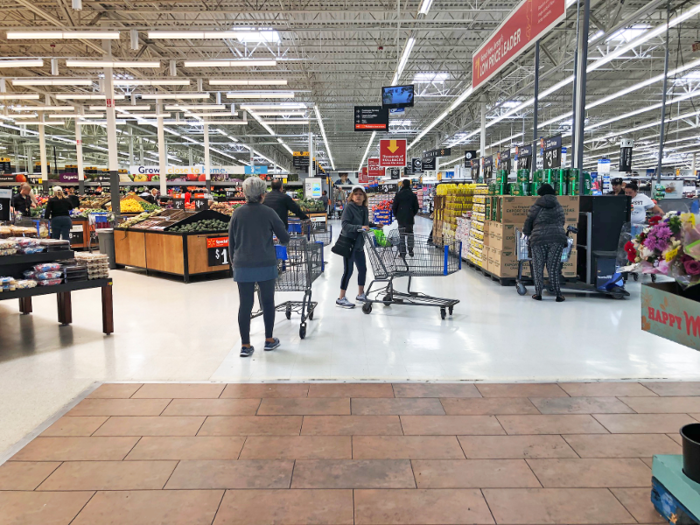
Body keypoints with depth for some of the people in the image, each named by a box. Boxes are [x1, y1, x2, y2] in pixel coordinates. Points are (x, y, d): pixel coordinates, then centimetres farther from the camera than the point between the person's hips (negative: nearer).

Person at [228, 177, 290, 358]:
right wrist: (282, 240, 22)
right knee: (267, 302, 13)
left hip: (242, 266, 2)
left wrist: (233, 260, 18)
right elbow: (284, 237, -1)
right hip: (266, 265, -2)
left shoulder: (238, 213, 0)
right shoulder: (268, 212, -6)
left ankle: (245, 345, 8)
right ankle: (269, 340, 23)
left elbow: (231, 241, 5)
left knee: (245, 304, 5)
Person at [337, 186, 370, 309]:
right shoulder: (349, 207, -13)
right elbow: (344, 224, -23)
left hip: (359, 244, 7)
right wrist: (359, 227, -31)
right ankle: (341, 299, 5)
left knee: (363, 269, 14)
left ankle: (360, 294, 32)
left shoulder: (365, 209, 8)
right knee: (348, 271, -5)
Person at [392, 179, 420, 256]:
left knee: (402, 234, 1)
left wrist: (395, 215, 12)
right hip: (410, 218, 2)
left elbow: (394, 206, -2)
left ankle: (402, 252, -1)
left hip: (400, 217, -2)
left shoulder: (399, 194, -5)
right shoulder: (413, 195, 3)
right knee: (410, 234, 10)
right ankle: (410, 251, 9)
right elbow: (416, 207, 8)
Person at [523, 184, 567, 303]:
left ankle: (538, 293, 6)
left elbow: (528, 223, 8)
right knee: (554, 267, 6)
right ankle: (558, 294, 6)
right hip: (557, 239, 3)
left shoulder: (536, 207, 4)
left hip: (539, 239, -3)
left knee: (538, 267, 5)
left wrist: (527, 233, 26)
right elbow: (562, 222, 22)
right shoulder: (559, 207, 16)